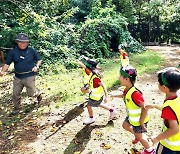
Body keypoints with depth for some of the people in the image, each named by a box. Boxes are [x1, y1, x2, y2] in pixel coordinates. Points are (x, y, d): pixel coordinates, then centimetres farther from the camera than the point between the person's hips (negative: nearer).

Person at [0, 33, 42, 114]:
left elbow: (39, 60, 8)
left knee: (31, 93, 1)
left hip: (29, 76, -2)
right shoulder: (13, 52, -2)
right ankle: (16, 107, 34)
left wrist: (36, 66, -10)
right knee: (15, 94, 10)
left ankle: (38, 93, 37)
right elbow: (7, 64, 0)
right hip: (17, 77, 3)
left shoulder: (32, 51, -3)